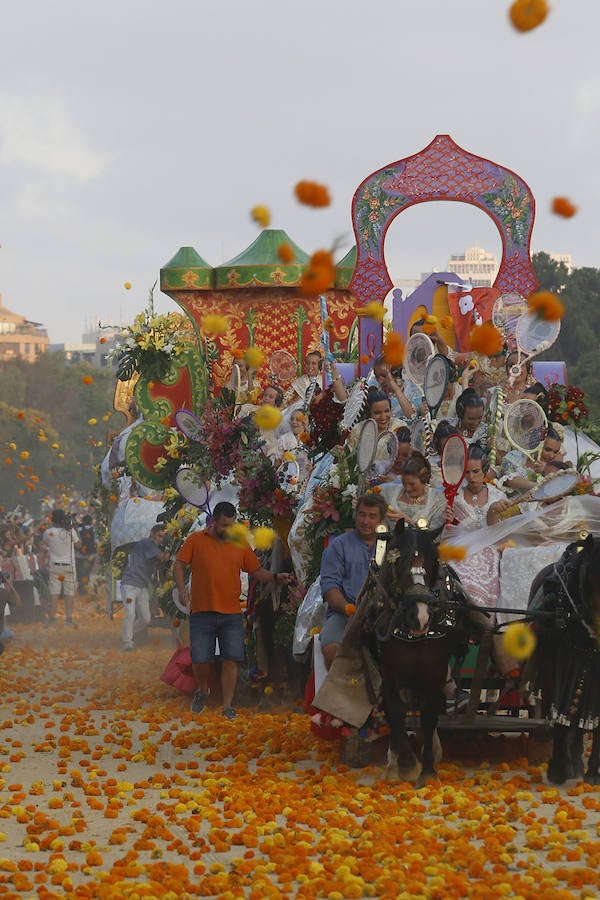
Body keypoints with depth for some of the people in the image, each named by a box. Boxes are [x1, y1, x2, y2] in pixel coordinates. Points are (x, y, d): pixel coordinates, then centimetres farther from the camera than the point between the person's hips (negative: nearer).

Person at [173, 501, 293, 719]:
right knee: (200, 660, -1)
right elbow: (179, 566, 2)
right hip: (201, 612, -1)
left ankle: (227, 706, 3)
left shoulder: (241, 545, 10)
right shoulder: (195, 540, 4)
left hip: (232, 614, 1)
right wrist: (182, 589, -14)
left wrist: (276, 577, -5)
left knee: (231, 659, -5)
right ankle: (203, 692, 29)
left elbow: (256, 571, 13)